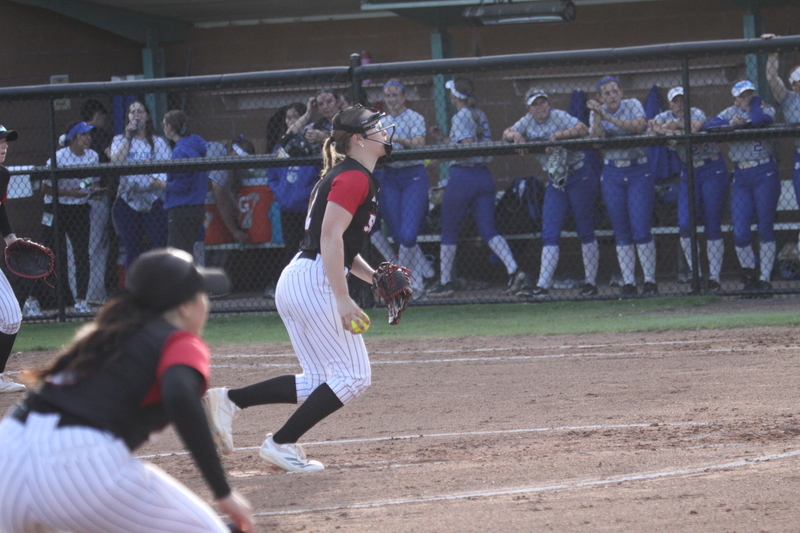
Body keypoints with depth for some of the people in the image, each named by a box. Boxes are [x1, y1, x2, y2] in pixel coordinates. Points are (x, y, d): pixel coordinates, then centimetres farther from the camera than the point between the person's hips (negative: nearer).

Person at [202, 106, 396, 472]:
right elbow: (331, 237, -20)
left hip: (293, 280, 10)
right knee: (352, 377, -4)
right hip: (315, 281, -10)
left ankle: (229, 401, 7)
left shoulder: (345, 177, 21)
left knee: (319, 383, 13)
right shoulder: (355, 178, -10)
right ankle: (282, 444, -3)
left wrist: (374, 277, 14)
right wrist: (343, 299, -25)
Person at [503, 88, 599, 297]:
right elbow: (506, 134, 12)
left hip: (580, 176, -6)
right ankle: (543, 286, -5)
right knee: (549, 234, -1)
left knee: (585, 231, 0)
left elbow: (583, 129, -25)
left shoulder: (558, 117, -12)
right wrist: (515, 136, -9)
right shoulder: (528, 122, 5)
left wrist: (557, 136, -33)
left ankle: (591, 283, 7)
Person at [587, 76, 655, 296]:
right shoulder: (597, 113, 7)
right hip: (612, 174, 3)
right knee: (621, 233, 2)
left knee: (641, 230, -9)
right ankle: (628, 283, 4)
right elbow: (596, 138, -9)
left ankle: (650, 281, -4)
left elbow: (638, 126, -19)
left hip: (639, 171, -3)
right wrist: (597, 116, -19)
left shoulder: (633, 105, 0)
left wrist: (608, 117, -20)